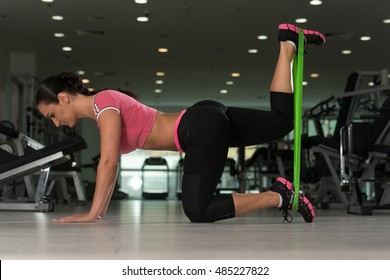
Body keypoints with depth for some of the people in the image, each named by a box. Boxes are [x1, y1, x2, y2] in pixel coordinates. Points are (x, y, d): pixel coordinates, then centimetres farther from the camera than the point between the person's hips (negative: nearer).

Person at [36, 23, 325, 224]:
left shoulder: (103, 102, -12)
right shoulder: (104, 108, 15)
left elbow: (108, 162, -22)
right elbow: (112, 166, 19)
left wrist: (92, 214, -19)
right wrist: (101, 211, 16)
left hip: (203, 129, -9)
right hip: (207, 121, 9)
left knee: (198, 212, -15)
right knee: (282, 121, 19)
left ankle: (278, 196, -9)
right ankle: (288, 44, 21)